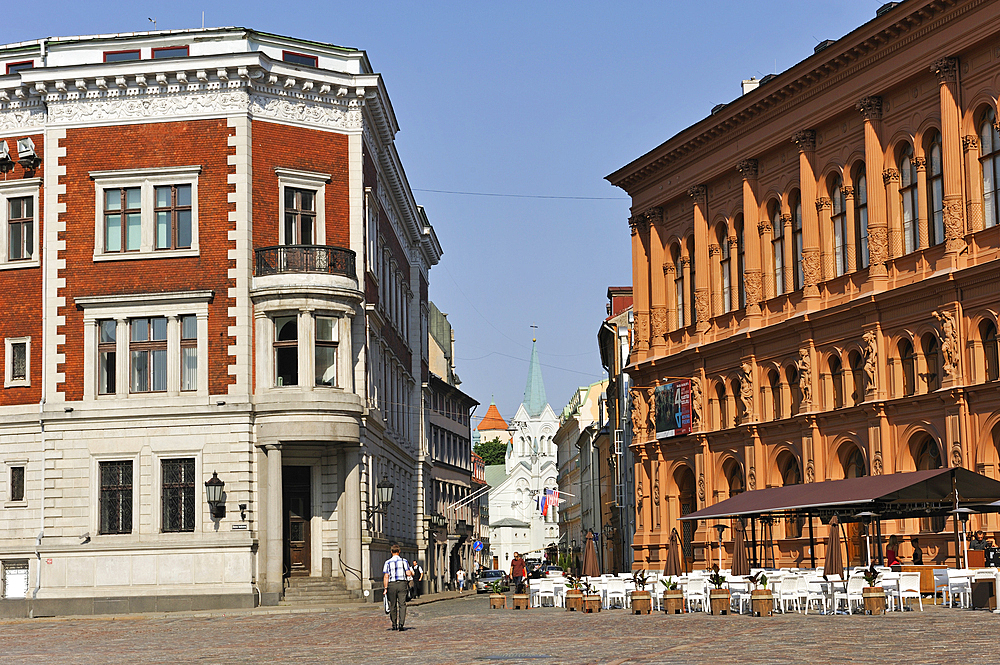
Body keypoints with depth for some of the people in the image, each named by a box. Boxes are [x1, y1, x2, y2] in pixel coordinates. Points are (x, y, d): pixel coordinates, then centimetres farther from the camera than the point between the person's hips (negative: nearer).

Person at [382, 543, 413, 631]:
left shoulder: (388, 562, 0)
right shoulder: (404, 561, 2)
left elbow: (386, 576, -5)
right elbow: (408, 574, -3)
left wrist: (385, 588, -4)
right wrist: (411, 572, 20)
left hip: (391, 585, 0)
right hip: (402, 584, 0)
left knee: (393, 606, 10)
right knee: (402, 604, -4)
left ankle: (394, 625, 16)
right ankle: (401, 623, -19)